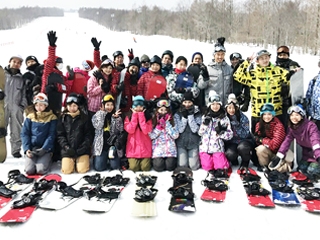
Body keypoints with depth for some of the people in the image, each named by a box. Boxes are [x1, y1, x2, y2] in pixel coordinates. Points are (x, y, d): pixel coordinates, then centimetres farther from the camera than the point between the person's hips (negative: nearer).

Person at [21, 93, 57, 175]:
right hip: (31, 149, 2)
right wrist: (26, 149, -9)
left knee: (41, 170, -21)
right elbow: (24, 134, 4)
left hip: (45, 149, -2)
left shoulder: (52, 117, 1)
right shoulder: (30, 116, 7)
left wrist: (44, 149, -15)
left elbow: (51, 135, -4)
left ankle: (47, 160, 13)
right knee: (29, 170, -16)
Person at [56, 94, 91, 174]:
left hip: (82, 149, 0)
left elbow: (88, 135, 1)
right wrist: (66, 147, -12)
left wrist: (83, 148, -11)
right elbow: (60, 135, 2)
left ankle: (78, 161, 18)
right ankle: (73, 161, 18)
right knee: (67, 170, -15)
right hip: (67, 149, 1)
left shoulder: (84, 118, 5)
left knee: (82, 170, -16)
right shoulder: (63, 118, 7)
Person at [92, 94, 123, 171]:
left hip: (113, 145, 1)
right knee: (99, 167, -11)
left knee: (115, 167, -10)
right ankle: (104, 159, 23)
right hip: (100, 145, 0)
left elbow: (120, 130, -6)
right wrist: (103, 114, -12)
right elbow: (97, 127, -12)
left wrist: (116, 118, -18)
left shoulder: (117, 116, 7)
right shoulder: (97, 115, 6)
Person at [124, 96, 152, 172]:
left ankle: (146, 161, 22)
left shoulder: (148, 117, 4)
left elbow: (146, 131, -14)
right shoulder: (128, 117, 5)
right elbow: (130, 130, -13)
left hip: (145, 148, 0)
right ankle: (132, 161, 19)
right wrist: (135, 114, -8)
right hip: (133, 148, 0)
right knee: (133, 168, -12)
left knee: (145, 168, -9)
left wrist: (141, 114, -10)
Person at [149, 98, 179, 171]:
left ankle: (170, 159, 19)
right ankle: (155, 160, 17)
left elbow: (175, 135, -8)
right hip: (158, 149, 0)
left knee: (170, 167, -14)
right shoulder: (153, 121, 3)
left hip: (170, 148, 1)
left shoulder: (172, 120, 4)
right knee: (159, 167, -16)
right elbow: (151, 136, -5)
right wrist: (159, 126, -13)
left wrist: (167, 124, -11)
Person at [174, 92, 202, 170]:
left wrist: (190, 115, -15)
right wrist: (184, 116, -15)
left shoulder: (197, 114, -1)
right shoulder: (177, 114, 1)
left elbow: (195, 129, -14)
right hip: (181, 143, 0)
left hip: (193, 144, 0)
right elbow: (180, 130, -10)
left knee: (194, 166, -6)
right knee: (182, 165, -10)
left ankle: (196, 156, 25)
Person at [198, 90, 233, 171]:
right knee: (207, 167, -6)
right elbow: (200, 132, 4)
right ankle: (205, 158, 24)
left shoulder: (224, 118, 2)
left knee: (220, 166, -13)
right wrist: (205, 124, -12)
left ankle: (220, 160, 18)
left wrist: (221, 132, -18)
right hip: (205, 146, 1)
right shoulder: (205, 117, 6)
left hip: (218, 147, -1)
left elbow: (230, 135, 0)